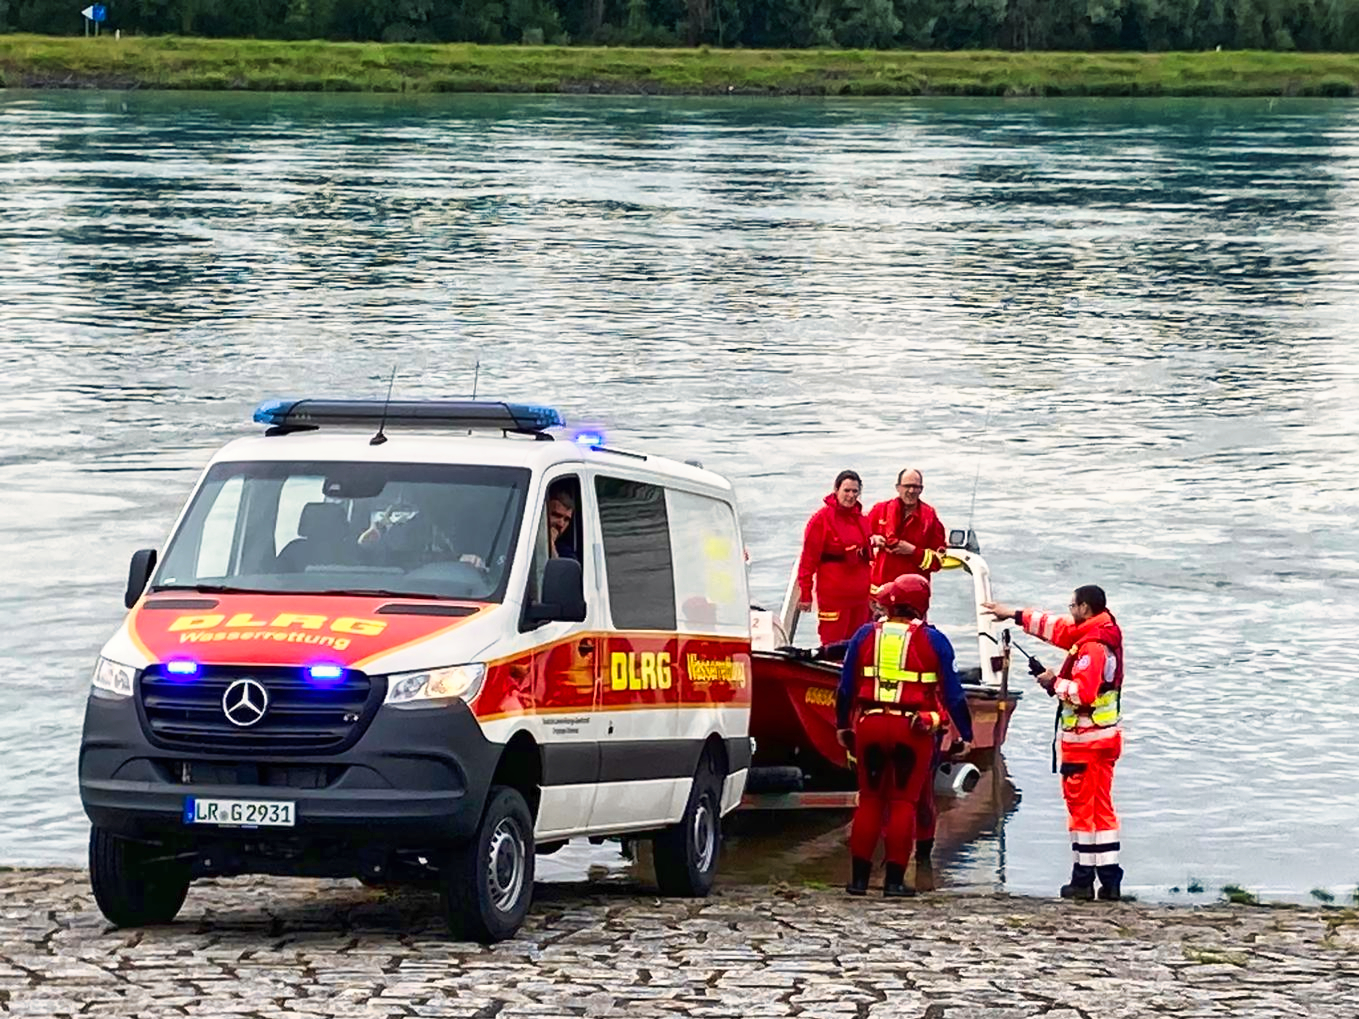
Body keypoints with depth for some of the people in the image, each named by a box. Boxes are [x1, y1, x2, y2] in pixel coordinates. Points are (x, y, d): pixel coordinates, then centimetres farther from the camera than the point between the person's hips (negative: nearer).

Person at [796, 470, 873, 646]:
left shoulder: (862, 519, 12)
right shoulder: (822, 518, -7)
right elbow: (808, 558, -8)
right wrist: (805, 593, -11)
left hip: (860, 595, 6)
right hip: (833, 596, -6)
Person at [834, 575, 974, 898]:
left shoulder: (866, 635, 7)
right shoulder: (932, 640, 0)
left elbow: (846, 686, 12)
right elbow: (953, 691, 2)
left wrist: (842, 726, 23)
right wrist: (966, 734, 10)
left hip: (870, 725, 2)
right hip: (913, 729, -2)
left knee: (869, 801, 11)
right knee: (903, 802, 3)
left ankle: (859, 877, 10)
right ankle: (894, 879, 0)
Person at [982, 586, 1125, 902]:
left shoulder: (1093, 647, -19)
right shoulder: (1100, 635, 10)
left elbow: (1082, 692, -27)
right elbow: (1059, 628, 23)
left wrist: (1055, 682, -10)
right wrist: (1016, 614, 28)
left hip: (1084, 741, -9)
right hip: (1105, 737, 9)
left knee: (1082, 806, -3)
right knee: (1101, 807, 10)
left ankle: (1083, 879, -1)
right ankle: (1110, 880, 9)